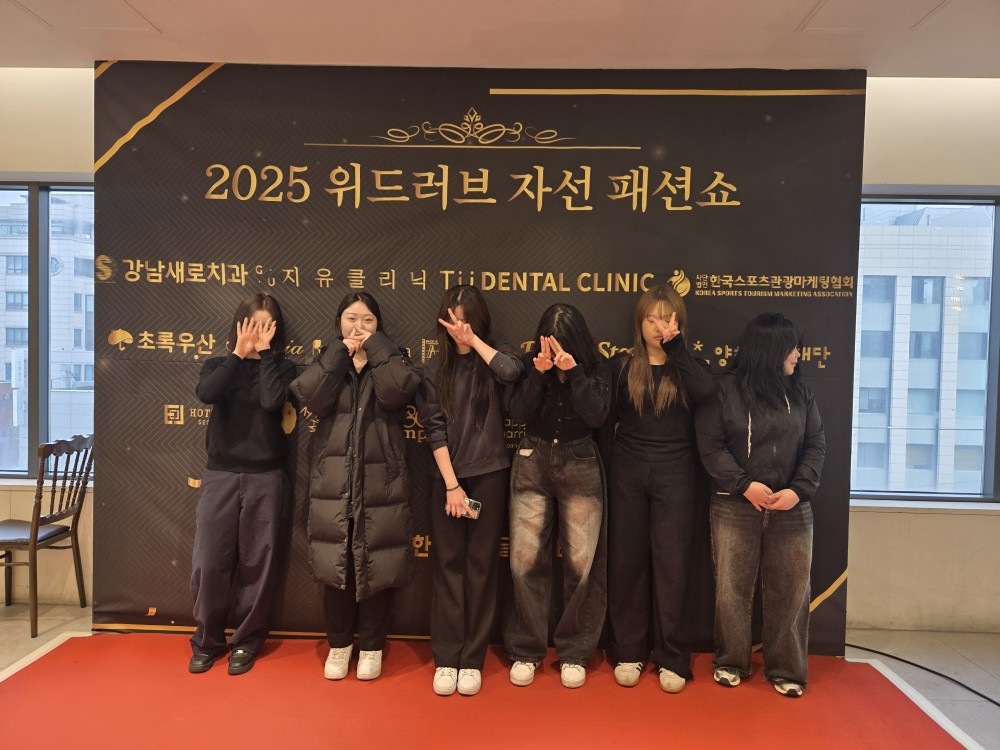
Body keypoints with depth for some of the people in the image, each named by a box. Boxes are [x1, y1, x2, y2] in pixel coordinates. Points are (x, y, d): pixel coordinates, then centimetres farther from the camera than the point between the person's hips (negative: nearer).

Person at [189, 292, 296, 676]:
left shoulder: (282, 368, 4)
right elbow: (206, 393, -15)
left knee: (256, 563, 5)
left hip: (265, 478, -1)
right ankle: (207, 640, 23)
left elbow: (272, 401, -18)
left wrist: (264, 352, -9)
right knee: (209, 562, 3)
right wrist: (239, 353, -10)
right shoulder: (219, 365, 8)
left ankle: (246, 641, 22)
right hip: (220, 476, 1)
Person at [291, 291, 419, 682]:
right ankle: (339, 642, 30)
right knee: (335, 567, 9)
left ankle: (372, 646, 25)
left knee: (376, 569, 6)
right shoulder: (327, 360, 10)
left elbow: (396, 392, -18)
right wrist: (340, 354, -9)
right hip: (333, 483, 2)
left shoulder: (392, 359, 5)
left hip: (380, 484, -1)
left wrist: (375, 347, -10)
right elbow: (313, 400, -11)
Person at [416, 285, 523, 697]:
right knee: (448, 565, 5)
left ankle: (473, 658, 16)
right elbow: (434, 429, -3)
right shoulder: (434, 369, 4)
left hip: (490, 474, -1)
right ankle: (446, 658, 16)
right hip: (447, 476, 1)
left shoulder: (492, 358, 2)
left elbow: (512, 371, -24)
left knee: (481, 565, 5)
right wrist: (451, 484, -10)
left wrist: (474, 340, -12)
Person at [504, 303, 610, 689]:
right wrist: (539, 372, -20)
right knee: (525, 560, -1)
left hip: (580, 468, 0)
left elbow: (595, 414, -13)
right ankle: (526, 650, 16)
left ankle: (574, 652, 16)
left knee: (581, 563, -3)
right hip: (532, 466, 1)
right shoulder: (530, 364, 2)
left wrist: (572, 371, -19)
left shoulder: (595, 367, 0)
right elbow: (519, 412, -9)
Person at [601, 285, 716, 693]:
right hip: (628, 474, 1)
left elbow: (706, 392, -18)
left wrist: (676, 348, -14)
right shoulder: (622, 365, 5)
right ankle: (629, 652, 21)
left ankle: (672, 657, 15)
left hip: (674, 476, -1)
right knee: (627, 562, 7)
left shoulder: (688, 366, 4)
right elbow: (607, 418, 5)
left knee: (671, 564, 2)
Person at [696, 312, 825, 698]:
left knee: (791, 589, 7)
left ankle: (786, 669, 23)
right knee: (732, 589, 5)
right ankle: (731, 662, 23)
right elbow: (710, 446, -6)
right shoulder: (725, 390, -3)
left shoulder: (800, 391, 8)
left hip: (791, 508, 3)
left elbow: (815, 445, 6)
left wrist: (798, 490, -8)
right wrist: (745, 485, -15)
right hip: (735, 507, -3)